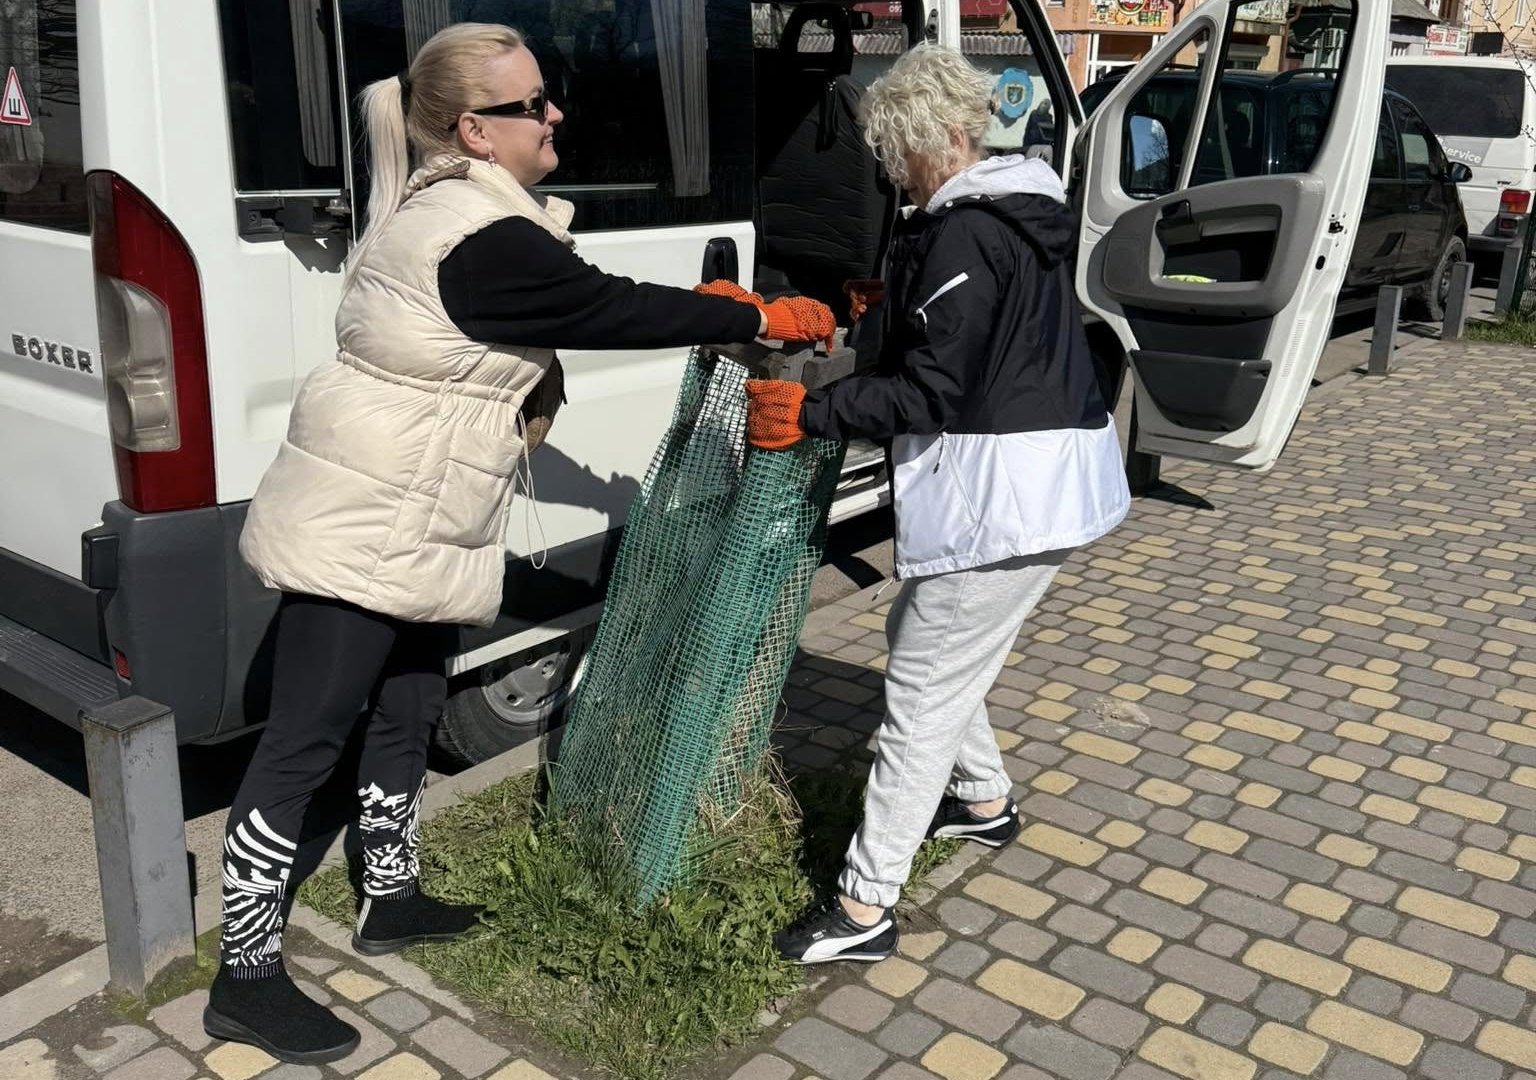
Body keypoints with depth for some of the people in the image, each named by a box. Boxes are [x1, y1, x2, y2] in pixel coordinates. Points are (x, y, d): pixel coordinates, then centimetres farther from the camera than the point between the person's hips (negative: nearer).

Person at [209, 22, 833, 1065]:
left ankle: (391, 900, 38)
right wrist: (764, 320, -7)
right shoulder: (484, 241, -22)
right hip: (365, 532, -10)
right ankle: (247, 979, 12)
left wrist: (712, 304, 11)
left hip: (416, 530, 10)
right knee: (304, 744, -1)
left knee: (409, 713, 20)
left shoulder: (446, 205, 9)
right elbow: (613, 311, -18)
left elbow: (590, 303, 15)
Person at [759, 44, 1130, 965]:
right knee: (926, 641, 24)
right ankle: (986, 800, 41)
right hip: (1046, 477, 10)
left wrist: (807, 415, -17)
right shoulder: (1018, 214, 13)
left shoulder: (963, 237, -18)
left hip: (1005, 498, -10)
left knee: (925, 691, -5)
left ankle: (864, 910, 3)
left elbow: (930, 392, -21)